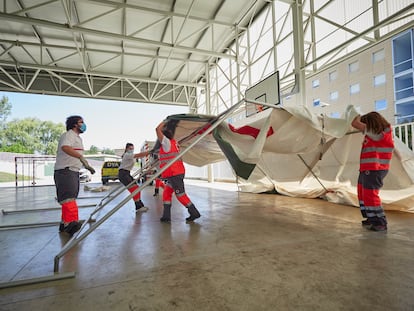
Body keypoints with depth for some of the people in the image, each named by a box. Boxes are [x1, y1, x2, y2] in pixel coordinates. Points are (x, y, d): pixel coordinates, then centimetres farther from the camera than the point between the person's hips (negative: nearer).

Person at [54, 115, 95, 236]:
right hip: (65, 171, -10)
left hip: (73, 171, 10)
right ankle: (71, 222, -26)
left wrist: (87, 166, 29)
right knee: (68, 197, -19)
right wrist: (81, 157, -43)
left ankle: (64, 224, 20)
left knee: (70, 198, 12)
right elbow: (65, 147, -32)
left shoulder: (78, 137, 23)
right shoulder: (69, 135, -9)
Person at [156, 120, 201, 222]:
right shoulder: (173, 142, 15)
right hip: (175, 174, 9)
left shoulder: (167, 142, -9)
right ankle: (166, 216, 14)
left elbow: (158, 129, -14)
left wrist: (163, 122, 2)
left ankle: (194, 213, 4)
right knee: (166, 193, 12)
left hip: (174, 174, -9)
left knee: (181, 195, -4)